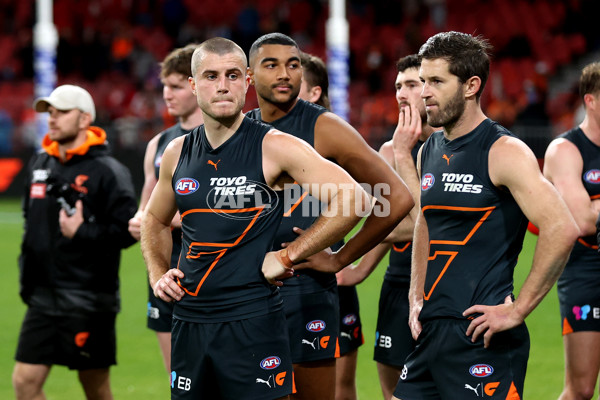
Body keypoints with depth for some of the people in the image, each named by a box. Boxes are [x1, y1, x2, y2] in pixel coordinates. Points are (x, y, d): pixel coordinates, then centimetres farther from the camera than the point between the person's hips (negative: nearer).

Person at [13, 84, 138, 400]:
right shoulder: (40, 165, 12)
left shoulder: (107, 171, -9)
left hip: (88, 300, -6)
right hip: (43, 298, 6)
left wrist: (83, 234, -21)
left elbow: (128, 230, -14)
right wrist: (27, 267, 15)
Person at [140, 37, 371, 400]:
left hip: (252, 320, -5)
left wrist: (288, 257, -13)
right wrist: (158, 274, 10)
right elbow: (156, 220, 28)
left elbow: (356, 201, -15)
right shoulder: (178, 153, 9)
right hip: (189, 321, 5)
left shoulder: (274, 147, -8)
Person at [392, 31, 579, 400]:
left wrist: (517, 311, -18)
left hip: (481, 336, -8)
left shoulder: (504, 153, -12)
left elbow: (562, 230, -22)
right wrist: (417, 298, 17)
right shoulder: (429, 152, 13)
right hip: (432, 331, 8)